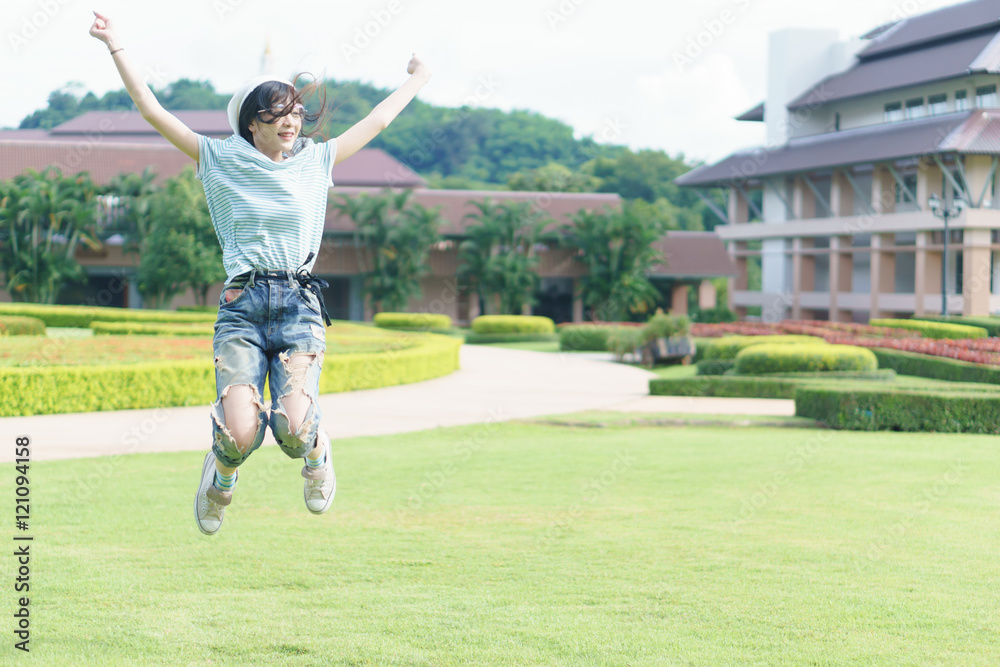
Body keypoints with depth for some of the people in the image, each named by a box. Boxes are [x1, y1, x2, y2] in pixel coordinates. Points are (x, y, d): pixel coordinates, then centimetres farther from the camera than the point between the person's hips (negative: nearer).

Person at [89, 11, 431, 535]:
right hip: (242, 307, -1)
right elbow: (152, 111, 9)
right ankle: (223, 473, 20)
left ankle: (314, 452, 18)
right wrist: (116, 47, 5)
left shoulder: (317, 160, 14)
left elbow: (378, 119, 27)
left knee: (293, 427, -21)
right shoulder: (224, 160, 9)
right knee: (240, 433, -19)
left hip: (300, 305, 1)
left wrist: (417, 79, 36)